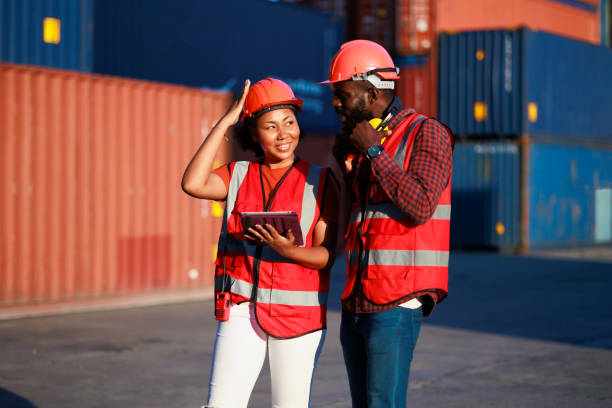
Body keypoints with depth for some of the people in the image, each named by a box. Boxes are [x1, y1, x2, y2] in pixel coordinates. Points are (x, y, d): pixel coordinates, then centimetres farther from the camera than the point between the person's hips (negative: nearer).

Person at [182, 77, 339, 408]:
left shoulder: (319, 181, 1)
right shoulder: (238, 175, 9)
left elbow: (328, 255, -4)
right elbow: (193, 184, -12)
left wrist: (289, 251, -26)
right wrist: (225, 121, -8)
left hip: (298, 310, -2)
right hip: (242, 307, 2)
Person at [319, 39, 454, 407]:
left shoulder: (426, 134, -5)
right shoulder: (363, 143, 17)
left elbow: (420, 207, -19)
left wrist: (372, 151, -12)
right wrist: (346, 163, 12)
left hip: (396, 303, -8)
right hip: (357, 303, 8)